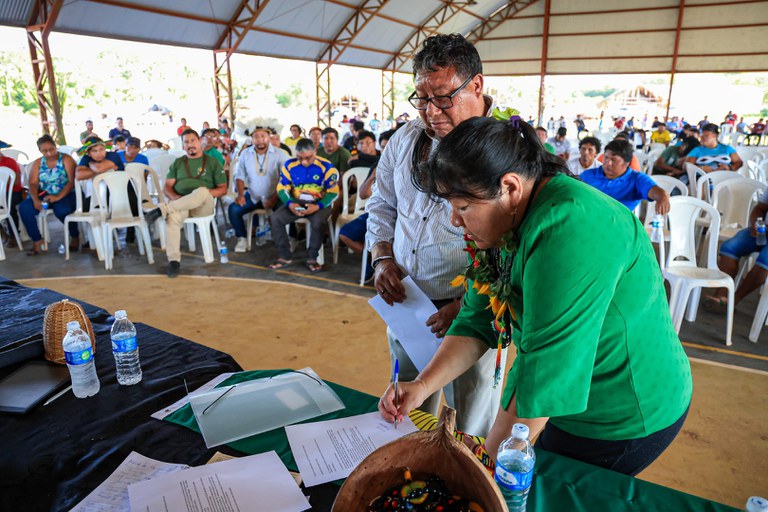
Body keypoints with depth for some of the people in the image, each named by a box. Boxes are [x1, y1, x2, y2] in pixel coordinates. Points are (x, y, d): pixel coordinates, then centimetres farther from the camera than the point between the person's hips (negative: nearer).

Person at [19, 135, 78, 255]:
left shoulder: (66, 159, -3)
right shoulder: (37, 163, 9)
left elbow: (72, 181, -13)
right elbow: (33, 184, 1)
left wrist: (58, 197, -26)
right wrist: (35, 199, -20)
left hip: (65, 194, -4)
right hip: (44, 194, 4)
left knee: (62, 210, -36)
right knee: (24, 208, -21)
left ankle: (75, 236, -6)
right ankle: (37, 239, -4)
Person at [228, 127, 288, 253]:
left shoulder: (279, 154, -7)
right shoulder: (245, 154, 5)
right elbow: (239, 176, 8)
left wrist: (274, 199, -19)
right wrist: (240, 195, -9)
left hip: (274, 197, -3)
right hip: (252, 196, 3)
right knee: (233, 209, -18)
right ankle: (242, 238, 2)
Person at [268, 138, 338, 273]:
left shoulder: (326, 166, -11)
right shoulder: (289, 165, -1)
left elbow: (333, 192, -11)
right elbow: (282, 188, 2)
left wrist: (318, 206, -27)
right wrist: (290, 204, -19)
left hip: (319, 204, -3)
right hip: (296, 203, 3)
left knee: (318, 221, -36)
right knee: (275, 218, -20)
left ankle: (312, 258, -16)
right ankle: (284, 257, -7)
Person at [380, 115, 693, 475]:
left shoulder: (570, 231, -34)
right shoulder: (506, 224, -3)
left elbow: (545, 374, -33)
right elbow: (476, 322, -1)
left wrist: (490, 458, -21)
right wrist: (423, 385, -13)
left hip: (623, 416, -7)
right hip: (570, 392, 8)